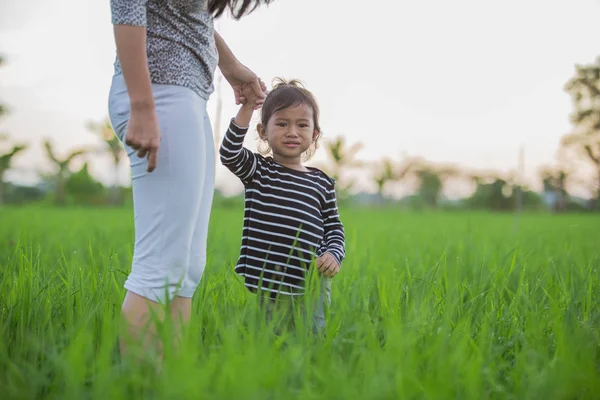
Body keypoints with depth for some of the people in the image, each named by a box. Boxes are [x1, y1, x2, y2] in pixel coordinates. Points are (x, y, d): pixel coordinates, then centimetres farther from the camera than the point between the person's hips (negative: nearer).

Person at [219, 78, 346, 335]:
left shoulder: (322, 183, 10)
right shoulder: (257, 170, 4)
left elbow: (334, 227, 16)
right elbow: (229, 153, -15)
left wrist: (334, 254, -4)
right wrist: (247, 107, -22)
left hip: (309, 287, 2)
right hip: (259, 286, -2)